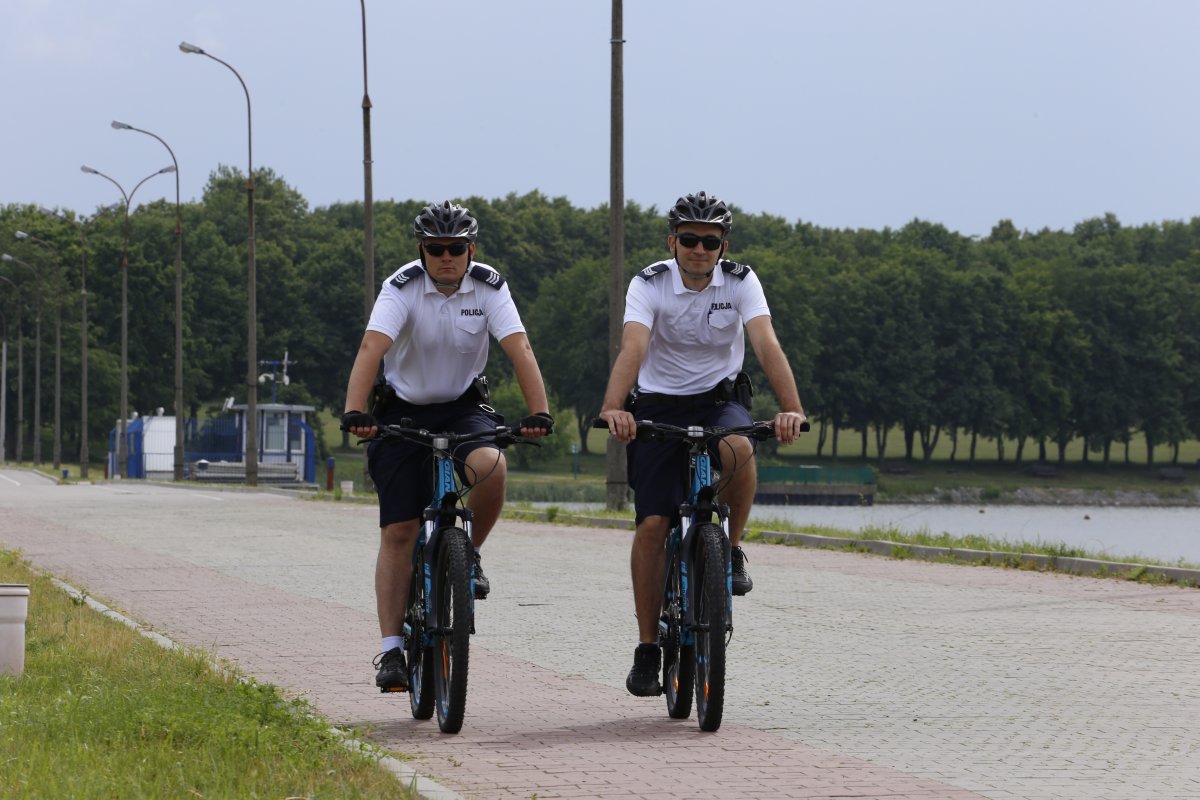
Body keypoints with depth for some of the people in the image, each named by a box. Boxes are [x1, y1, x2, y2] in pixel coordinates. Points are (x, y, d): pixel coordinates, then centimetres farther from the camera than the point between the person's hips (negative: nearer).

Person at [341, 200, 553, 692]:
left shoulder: (489, 287, -11)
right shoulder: (402, 288, -17)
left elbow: (519, 349, -22)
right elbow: (371, 348, -30)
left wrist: (538, 413, -37)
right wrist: (354, 413, -45)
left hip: (463, 407, 1)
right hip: (402, 411, -1)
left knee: (490, 467, -32)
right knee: (399, 532, -7)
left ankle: (468, 554, -4)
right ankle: (391, 650, -3)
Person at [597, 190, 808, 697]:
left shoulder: (740, 283, -10)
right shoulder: (649, 285, -13)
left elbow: (768, 346, -23)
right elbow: (632, 348, -29)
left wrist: (791, 408, -40)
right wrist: (613, 408, -47)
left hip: (720, 398, 0)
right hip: (658, 405, 0)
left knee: (738, 450, -36)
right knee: (652, 524, -11)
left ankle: (731, 548, -9)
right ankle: (647, 648, 0)